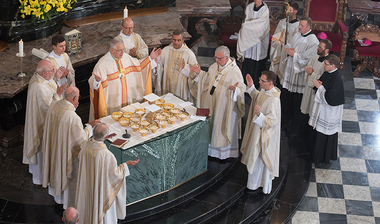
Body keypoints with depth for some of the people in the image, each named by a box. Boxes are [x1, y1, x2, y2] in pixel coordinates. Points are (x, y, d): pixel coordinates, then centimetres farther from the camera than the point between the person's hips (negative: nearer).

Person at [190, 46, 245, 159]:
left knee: (222, 127, 7)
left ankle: (224, 152, 26)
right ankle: (210, 145, 39)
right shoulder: (214, 66, 1)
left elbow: (242, 89, -21)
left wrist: (235, 89, -42)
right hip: (211, 103, 7)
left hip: (224, 106, -6)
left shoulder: (235, 71, -21)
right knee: (211, 123, 19)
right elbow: (208, 79, 18)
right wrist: (200, 73, 5)